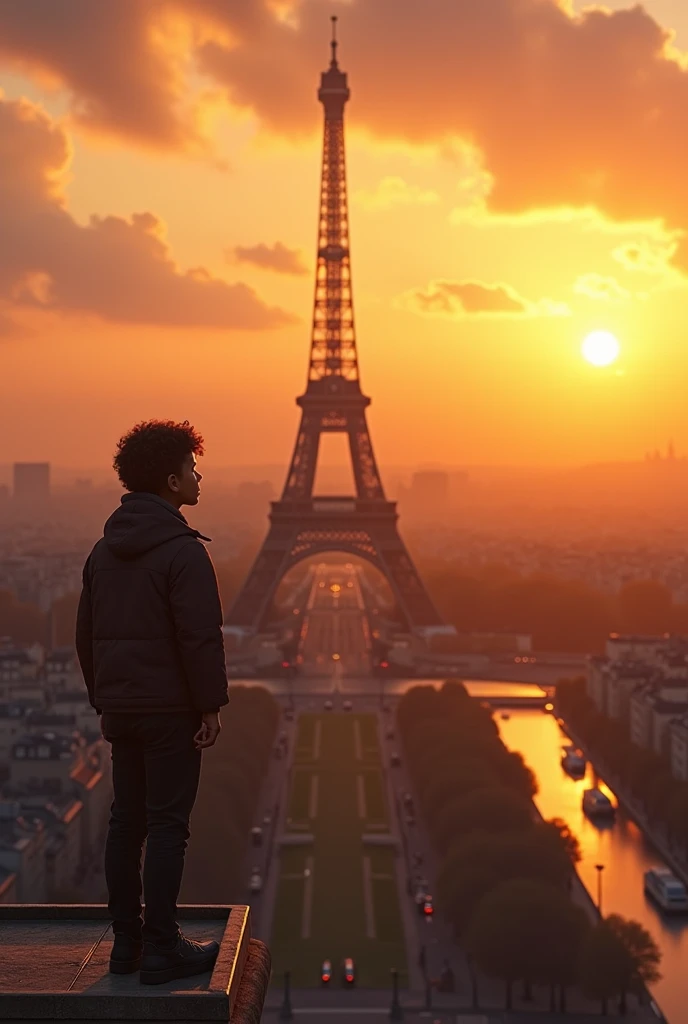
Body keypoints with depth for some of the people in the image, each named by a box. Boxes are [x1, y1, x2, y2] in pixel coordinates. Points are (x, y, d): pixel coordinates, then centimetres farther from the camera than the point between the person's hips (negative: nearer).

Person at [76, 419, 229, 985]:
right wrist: (211, 705, -12)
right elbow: (202, 636, -19)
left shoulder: (105, 549, 11)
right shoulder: (182, 550, -14)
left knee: (126, 821, 12)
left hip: (120, 709, 8)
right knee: (167, 825, -3)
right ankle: (161, 949, 1)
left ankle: (127, 940, 18)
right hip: (170, 709, -8)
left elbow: (86, 633, 15)